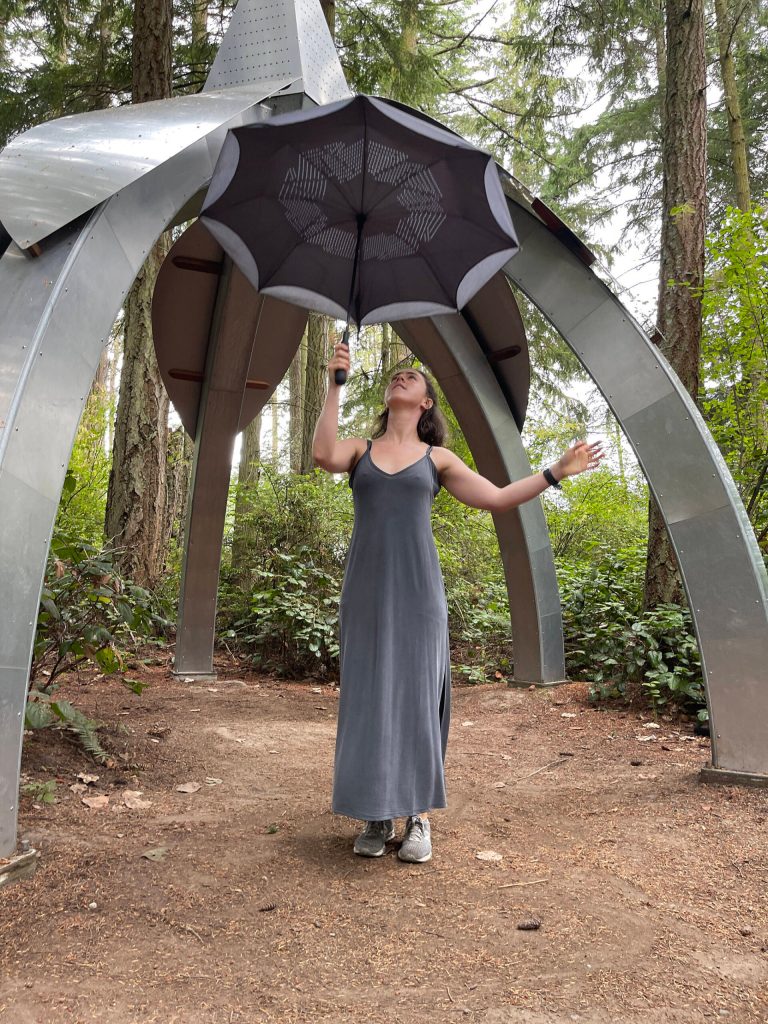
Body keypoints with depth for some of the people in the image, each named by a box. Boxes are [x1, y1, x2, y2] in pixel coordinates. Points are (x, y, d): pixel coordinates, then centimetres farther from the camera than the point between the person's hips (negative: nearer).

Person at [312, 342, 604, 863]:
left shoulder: (436, 458, 11)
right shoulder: (360, 448, 11)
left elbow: (497, 498, 8)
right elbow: (324, 455, -11)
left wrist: (557, 471, 4)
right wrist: (336, 385, -9)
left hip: (416, 588, -1)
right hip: (366, 587, 1)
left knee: (416, 695, 0)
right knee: (368, 697, 2)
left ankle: (418, 816, 11)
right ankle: (376, 816, 13)